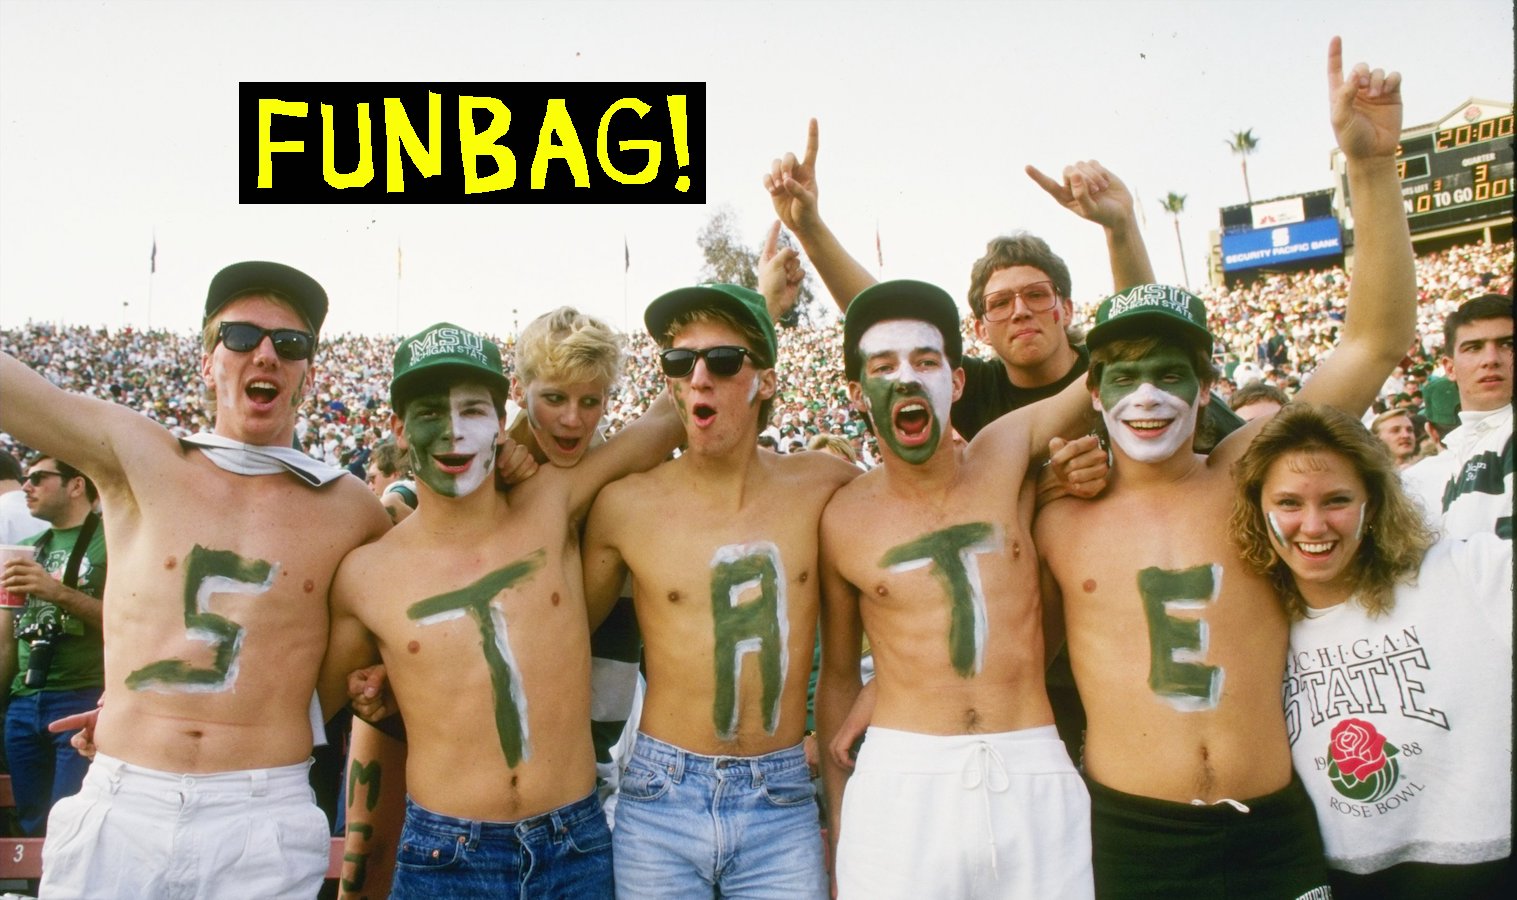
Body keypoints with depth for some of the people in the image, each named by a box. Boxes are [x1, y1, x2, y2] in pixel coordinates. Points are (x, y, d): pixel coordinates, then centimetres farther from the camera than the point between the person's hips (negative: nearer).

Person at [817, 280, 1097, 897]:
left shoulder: (1007, 456, 0)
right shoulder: (843, 519, -1)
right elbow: (838, 674, 9)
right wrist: (836, 821, 11)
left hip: (1037, 779, 1)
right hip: (900, 784, -1)